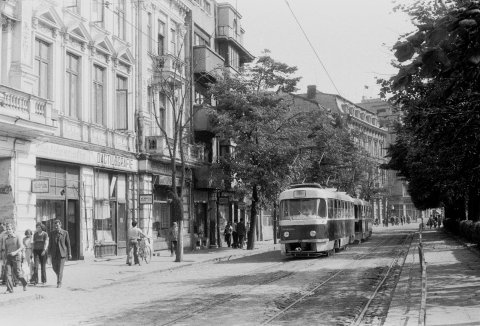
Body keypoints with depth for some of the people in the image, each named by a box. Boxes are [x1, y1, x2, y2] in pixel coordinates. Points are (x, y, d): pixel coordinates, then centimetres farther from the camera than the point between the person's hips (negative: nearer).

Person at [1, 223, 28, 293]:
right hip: (8, 258, 3)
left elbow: (21, 247, -6)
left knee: (18, 273, -4)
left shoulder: (17, 237, 1)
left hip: (16, 256, -3)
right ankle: (9, 289, -6)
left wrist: (15, 252, -20)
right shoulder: (5, 239, 9)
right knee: (8, 273, -6)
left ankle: (24, 283, 22)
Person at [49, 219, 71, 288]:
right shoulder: (52, 233, 5)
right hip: (54, 253, 3)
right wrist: (50, 253, 2)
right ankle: (59, 276, 37)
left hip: (62, 252, -3)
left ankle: (59, 283, -4)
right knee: (54, 268, 8)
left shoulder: (65, 232, 0)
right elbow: (50, 244, 7)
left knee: (60, 269, -9)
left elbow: (68, 243, 2)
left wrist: (69, 253, 0)